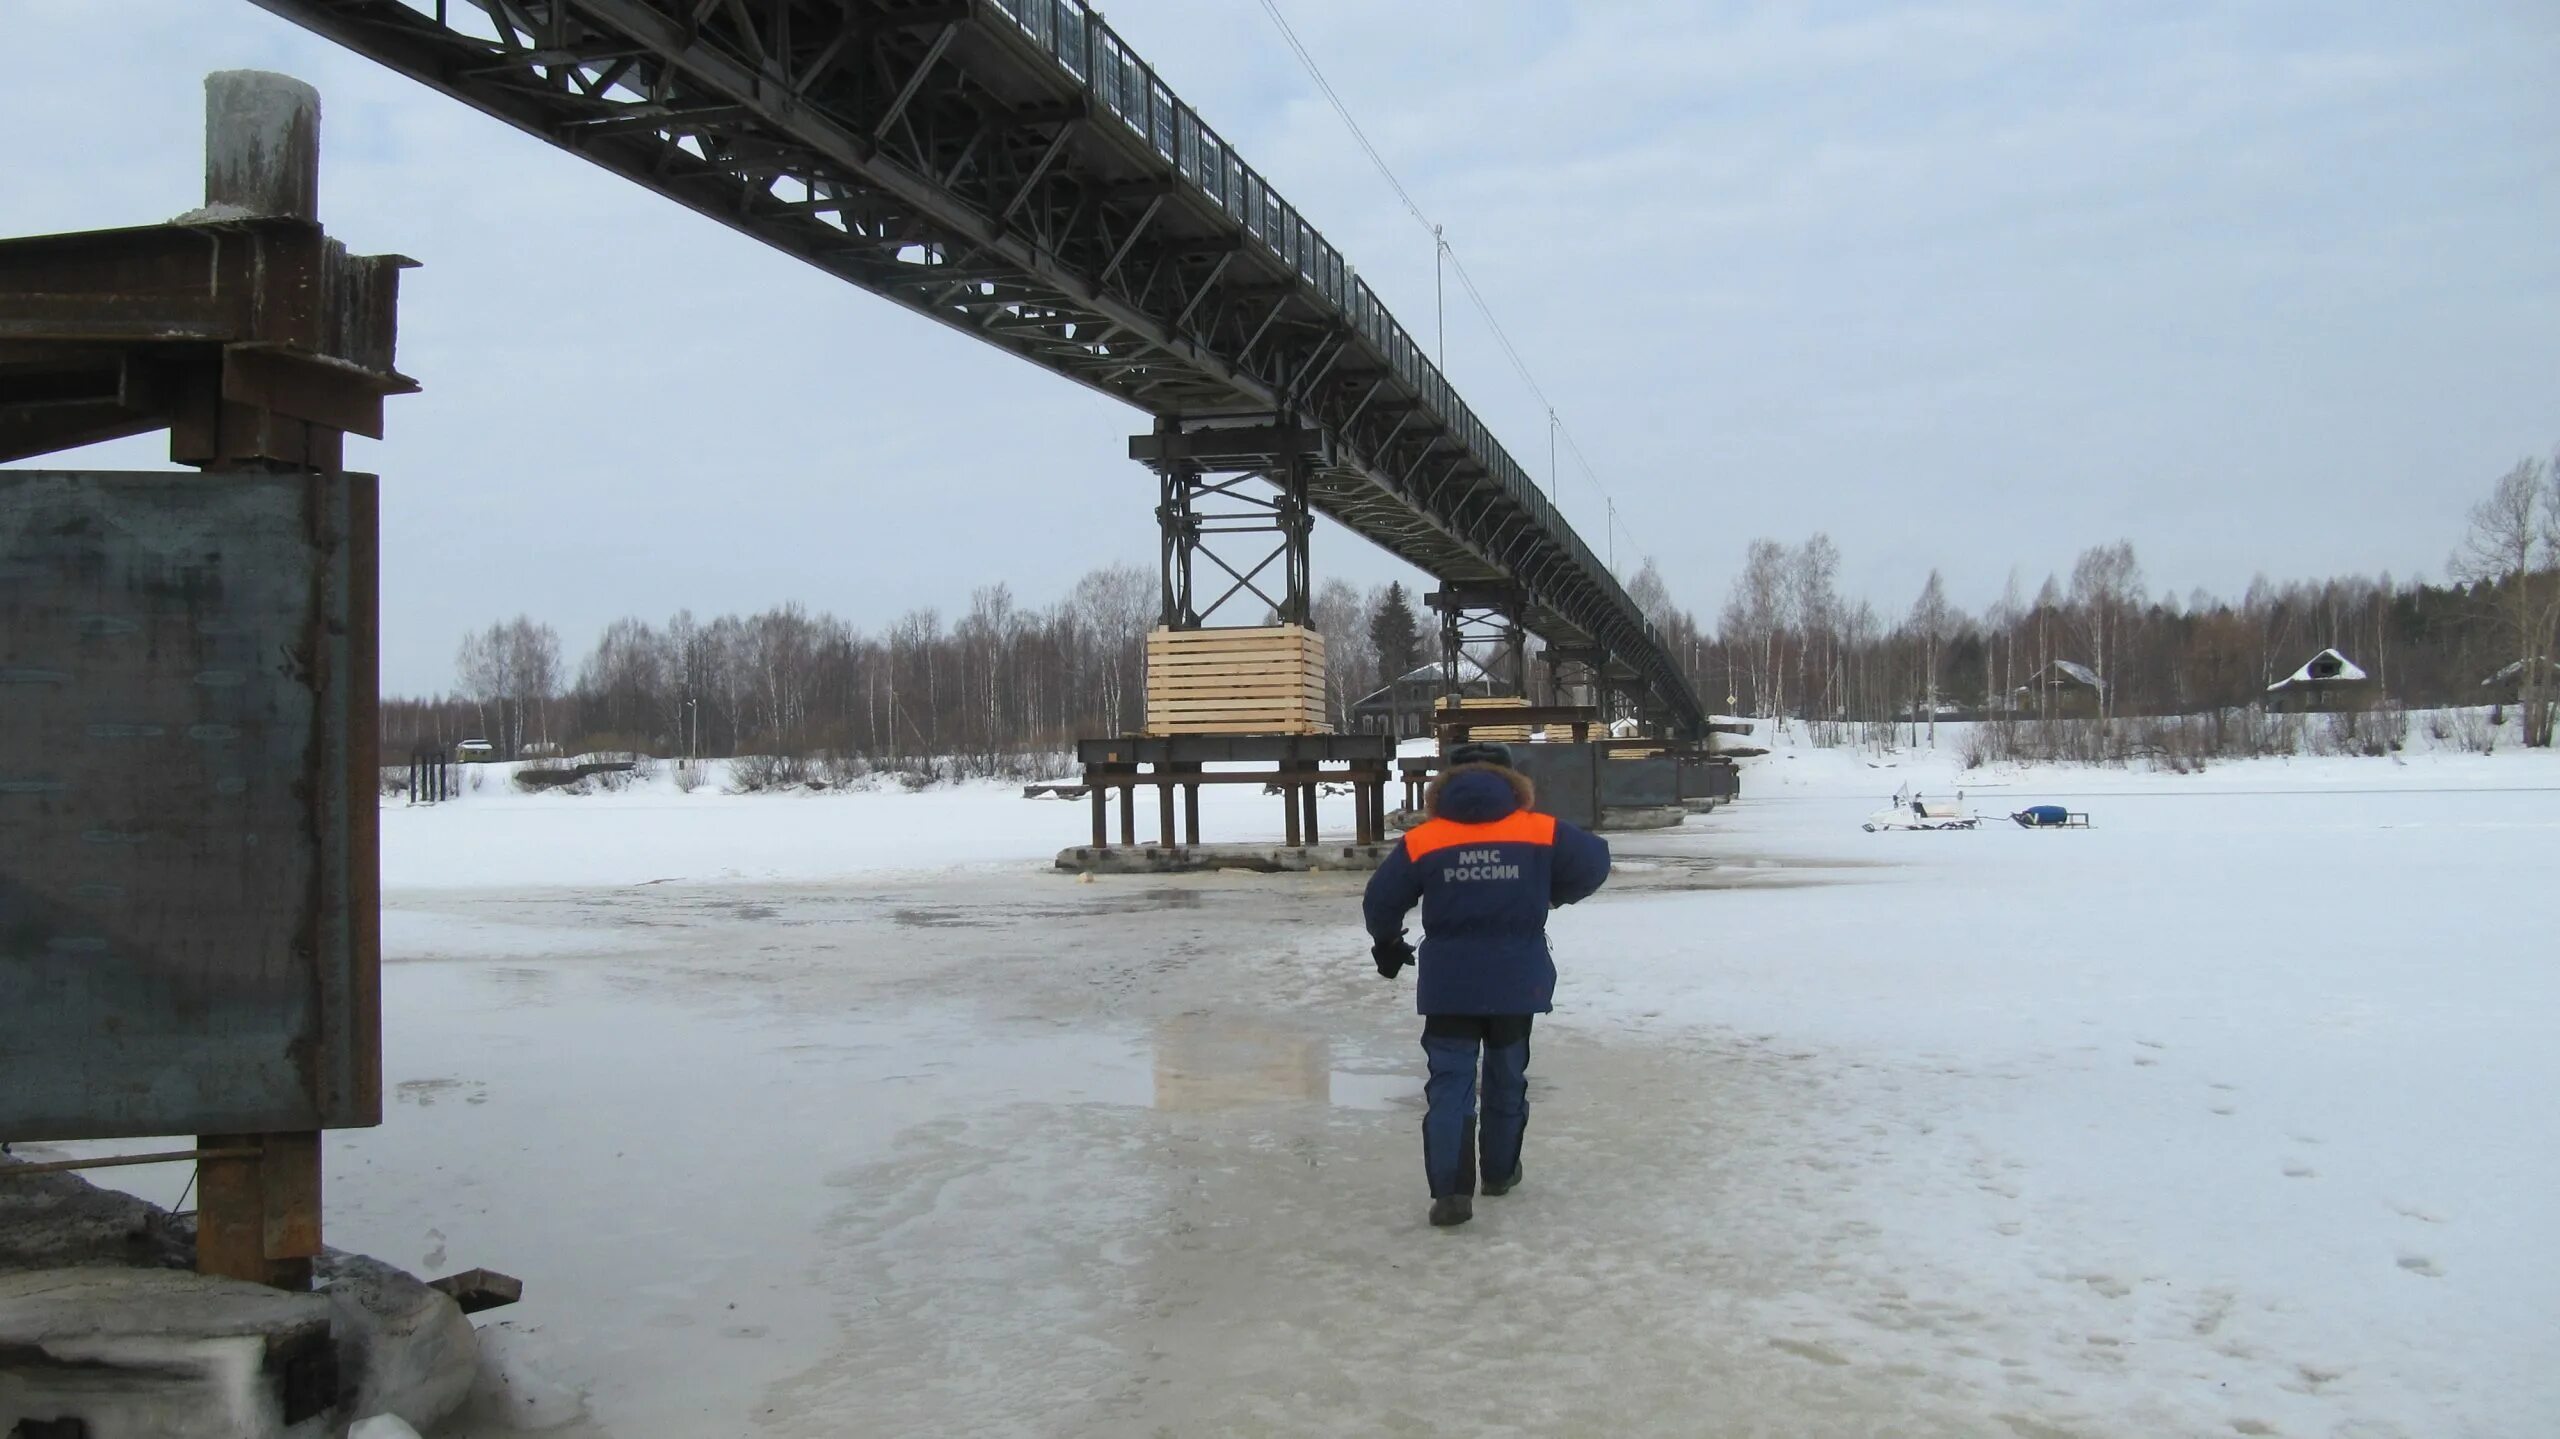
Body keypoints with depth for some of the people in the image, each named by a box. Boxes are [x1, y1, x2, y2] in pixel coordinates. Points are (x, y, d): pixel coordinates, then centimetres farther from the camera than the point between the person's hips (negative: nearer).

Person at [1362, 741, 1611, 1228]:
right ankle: (1501, 1171, 34)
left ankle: (1451, 1191, -8)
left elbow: (1381, 901, 3)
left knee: (1450, 1082, 3)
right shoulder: (1540, 833, -5)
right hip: (1516, 982, 1)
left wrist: (1388, 944, 23)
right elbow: (1594, 861, 1)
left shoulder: (1422, 841, -4)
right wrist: (1560, 892, 21)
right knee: (1507, 1075, 19)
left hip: (1449, 986, -1)